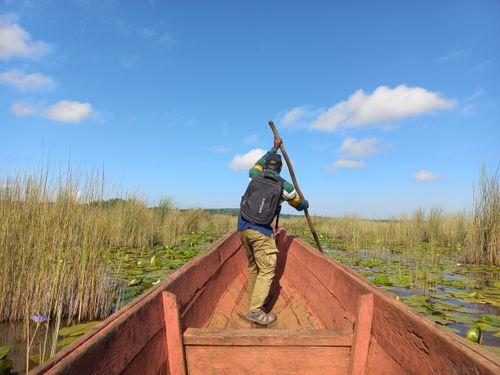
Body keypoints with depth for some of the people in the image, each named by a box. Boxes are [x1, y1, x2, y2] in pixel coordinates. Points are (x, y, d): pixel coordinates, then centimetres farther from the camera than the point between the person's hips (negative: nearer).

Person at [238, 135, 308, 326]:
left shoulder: (255, 177, 9)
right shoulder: (284, 186, 2)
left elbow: (259, 163, 35)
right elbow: (300, 205, 19)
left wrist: (274, 148, 45)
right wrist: (305, 203, 44)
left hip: (243, 227, 6)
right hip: (261, 232, -5)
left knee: (252, 266, 20)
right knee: (267, 270, 0)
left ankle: (253, 298, 33)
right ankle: (255, 310, -6)